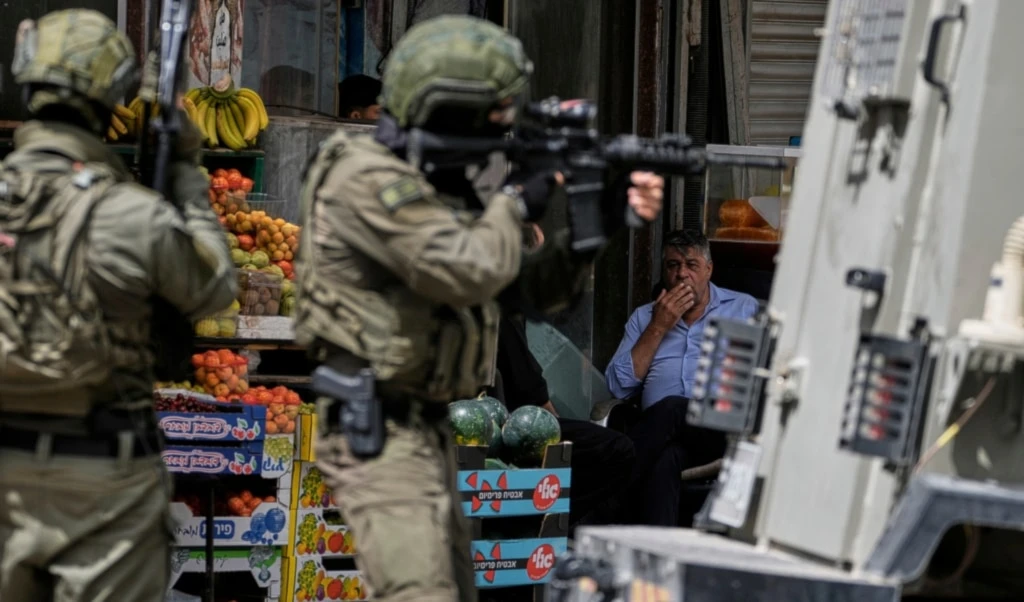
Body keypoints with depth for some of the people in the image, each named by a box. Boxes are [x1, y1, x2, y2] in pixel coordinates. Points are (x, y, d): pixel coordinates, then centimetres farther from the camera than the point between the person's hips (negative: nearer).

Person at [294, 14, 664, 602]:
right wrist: (515, 203, -8)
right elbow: (469, 272, -26)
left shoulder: (440, 184, 14)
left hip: (427, 429, 10)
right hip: (377, 435, -10)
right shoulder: (371, 181, -16)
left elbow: (531, 289, 17)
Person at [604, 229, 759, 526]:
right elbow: (619, 386, 12)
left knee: (671, 409, -36)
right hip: (664, 435, 1)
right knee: (666, 458, -38)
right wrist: (659, 327, 7)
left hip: (726, 430, -1)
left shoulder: (744, 308, 20)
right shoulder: (645, 317, 25)